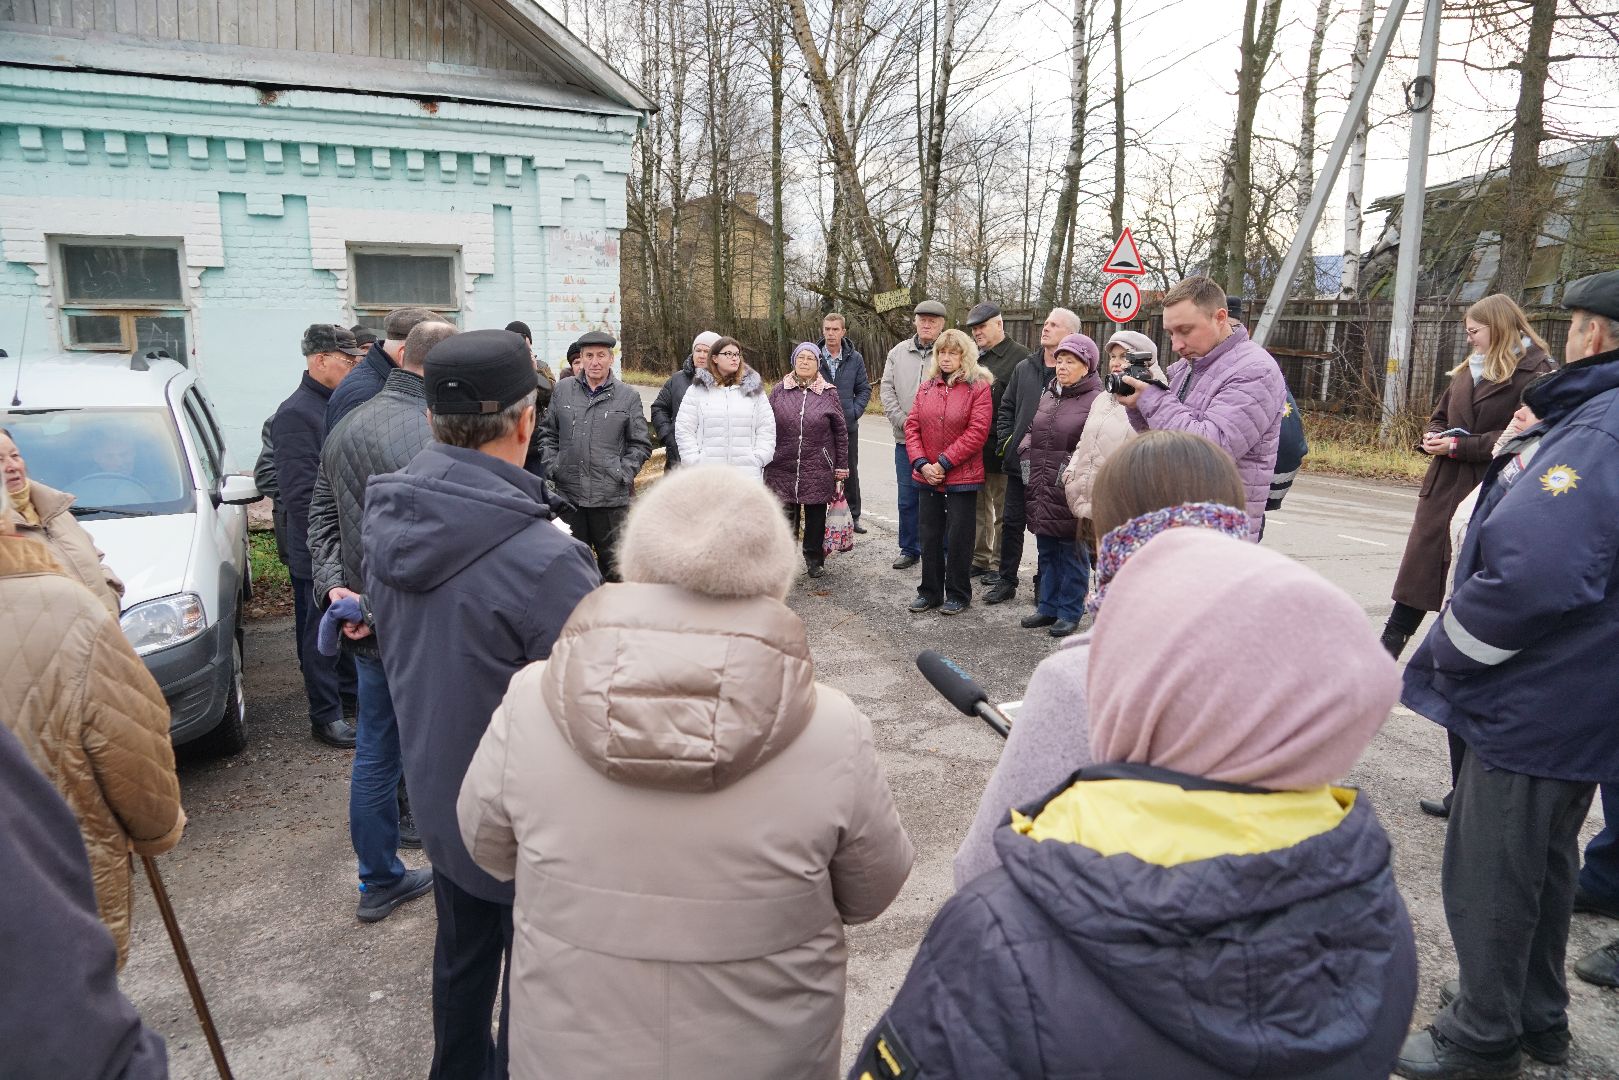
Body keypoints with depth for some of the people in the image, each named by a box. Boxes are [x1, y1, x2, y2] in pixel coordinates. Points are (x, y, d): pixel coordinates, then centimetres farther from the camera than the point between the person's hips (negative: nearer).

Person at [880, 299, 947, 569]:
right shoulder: (898, 352, 10)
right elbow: (887, 390, 8)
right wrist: (903, 421, -4)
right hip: (905, 439, 4)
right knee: (907, 499, 12)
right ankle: (910, 550, 25)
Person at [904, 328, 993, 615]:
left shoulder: (978, 386, -7)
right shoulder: (927, 386, 8)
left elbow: (977, 432, -15)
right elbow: (912, 426, 4)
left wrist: (944, 463, -16)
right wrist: (921, 463, -9)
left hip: (962, 476, -4)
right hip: (927, 476, 5)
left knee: (958, 538, 3)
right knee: (930, 536, 12)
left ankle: (958, 595, 17)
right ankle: (930, 591, 24)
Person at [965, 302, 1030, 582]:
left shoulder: (1020, 356, -7)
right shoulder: (974, 358, 14)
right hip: (973, 446, 7)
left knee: (1002, 509, 4)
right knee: (978, 506, 15)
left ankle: (999, 564, 13)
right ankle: (979, 559, 25)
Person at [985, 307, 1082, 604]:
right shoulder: (1024, 367, 9)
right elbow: (1006, 408, 15)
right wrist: (1005, 443, 4)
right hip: (1019, 461, 5)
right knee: (1011, 522, 10)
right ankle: (1006, 581, 23)